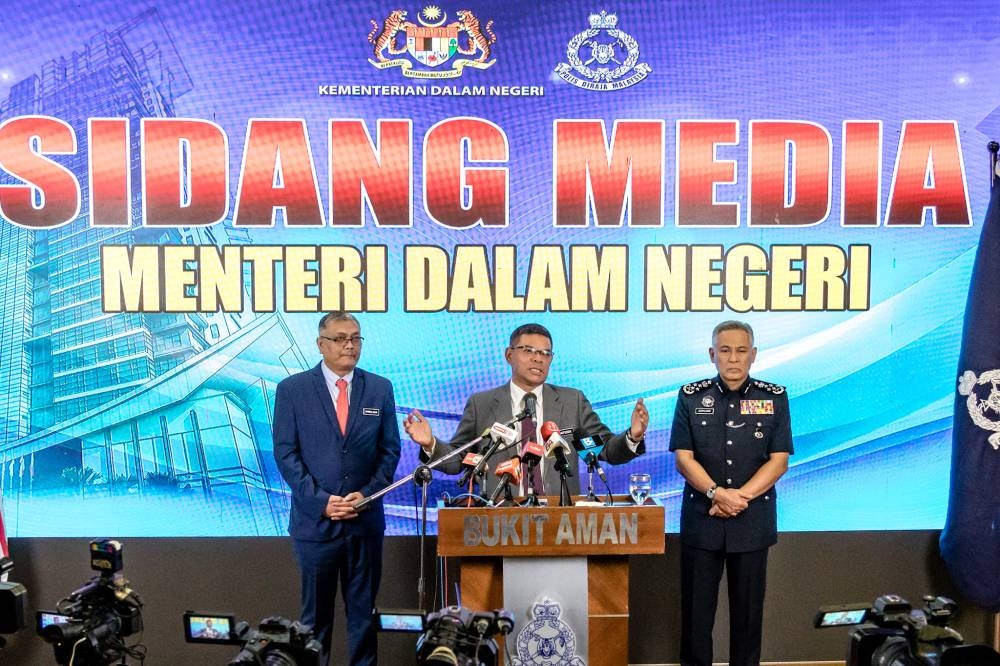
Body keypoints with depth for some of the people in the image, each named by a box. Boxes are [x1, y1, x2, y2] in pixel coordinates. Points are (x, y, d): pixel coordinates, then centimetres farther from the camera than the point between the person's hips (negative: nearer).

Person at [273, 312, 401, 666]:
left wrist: (367, 495, -8)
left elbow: (390, 450, 5)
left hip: (365, 519, 2)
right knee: (315, 614, 11)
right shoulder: (292, 389, -1)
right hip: (315, 519, -1)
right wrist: (321, 500, -12)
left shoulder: (380, 389, 4)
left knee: (363, 611, 11)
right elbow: (285, 453, -4)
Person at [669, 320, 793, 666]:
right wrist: (717, 492, -16)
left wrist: (741, 496, -13)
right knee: (696, 603, 7)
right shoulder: (691, 396, 1)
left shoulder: (774, 397, 1)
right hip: (701, 517, 0)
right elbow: (683, 458, -3)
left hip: (753, 519, 0)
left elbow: (779, 460, -3)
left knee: (748, 604, 10)